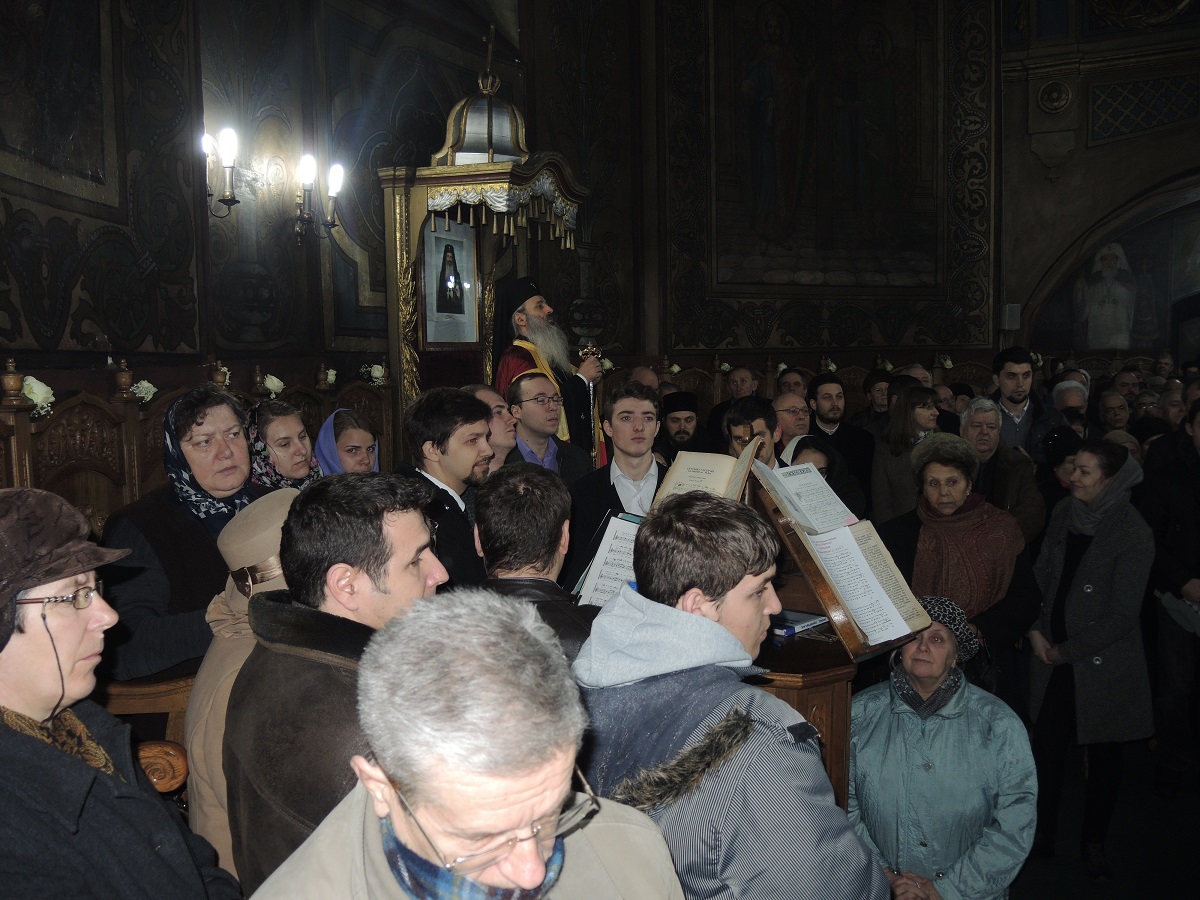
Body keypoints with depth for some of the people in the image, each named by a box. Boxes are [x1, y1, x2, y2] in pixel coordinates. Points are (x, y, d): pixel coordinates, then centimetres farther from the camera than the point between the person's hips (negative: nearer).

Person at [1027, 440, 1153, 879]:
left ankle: (1094, 844, 28)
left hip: (1104, 664, -4)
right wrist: (1035, 631, -4)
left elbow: (1123, 613, -14)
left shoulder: (1133, 533, -15)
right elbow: (1042, 574, 8)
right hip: (1054, 658, 4)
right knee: (1047, 745, 8)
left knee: (1104, 756, 11)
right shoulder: (1065, 513, 0)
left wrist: (1068, 651, -10)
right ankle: (1043, 834, 25)